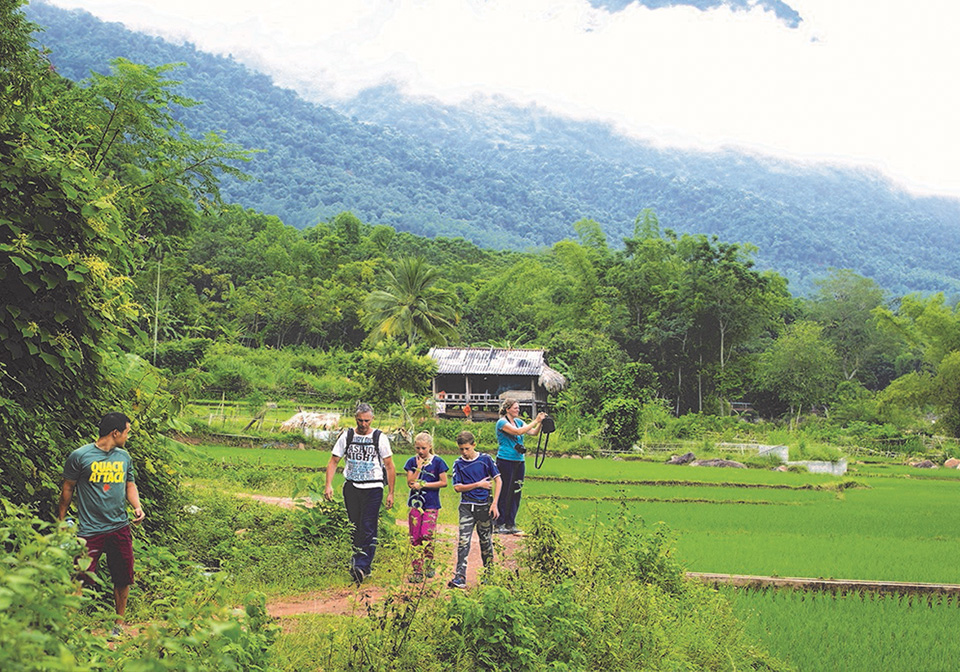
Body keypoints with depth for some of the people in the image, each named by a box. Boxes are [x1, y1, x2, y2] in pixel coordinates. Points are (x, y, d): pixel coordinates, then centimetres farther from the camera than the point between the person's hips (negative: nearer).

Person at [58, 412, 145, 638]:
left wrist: (137, 507, 1)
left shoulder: (124, 457, 9)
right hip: (90, 530, -5)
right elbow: (68, 488, 2)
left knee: (123, 579, 10)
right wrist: (61, 522, 7)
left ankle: (119, 624, 26)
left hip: (120, 528, 5)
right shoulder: (80, 456, -7)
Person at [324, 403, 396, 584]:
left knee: (368, 529, -12)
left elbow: (390, 467, 3)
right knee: (355, 528, 7)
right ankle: (364, 567, 17)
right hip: (351, 487, 3)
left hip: (373, 488, -3)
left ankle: (361, 566, -18)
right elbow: (333, 462, 8)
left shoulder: (380, 438, -1)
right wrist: (328, 485, -4)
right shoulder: (347, 437, 4)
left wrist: (391, 493, 1)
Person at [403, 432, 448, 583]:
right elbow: (410, 482, -4)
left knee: (427, 535, -11)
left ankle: (429, 566, 8)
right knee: (415, 538, 1)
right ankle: (417, 570, 5)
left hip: (431, 505, -3)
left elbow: (444, 482, -5)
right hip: (415, 503, 3)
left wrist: (423, 484, -10)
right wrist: (419, 467, -12)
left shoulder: (437, 461, -1)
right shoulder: (412, 462, 5)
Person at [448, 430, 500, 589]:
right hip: (467, 507, 0)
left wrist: (494, 504, -3)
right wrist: (478, 484, -9)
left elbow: (497, 480, 3)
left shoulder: (485, 459, 0)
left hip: (484, 506, 0)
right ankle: (460, 577, -11)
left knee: (486, 541, 9)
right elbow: (457, 487, -2)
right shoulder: (458, 464, 2)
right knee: (463, 542, -8)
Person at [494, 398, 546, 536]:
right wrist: (536, 421, -21)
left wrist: (541, 423, -10)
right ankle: (499, 525, 1)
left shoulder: (518, 421, 14)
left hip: (519, 461, 7)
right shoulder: (502, 422, -9)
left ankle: (510, 524, 15)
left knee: (516, 493, 8)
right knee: (505, 493, -5)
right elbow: (518, 431, -22)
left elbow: (533, 432, 7)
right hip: (505, 461, -7)